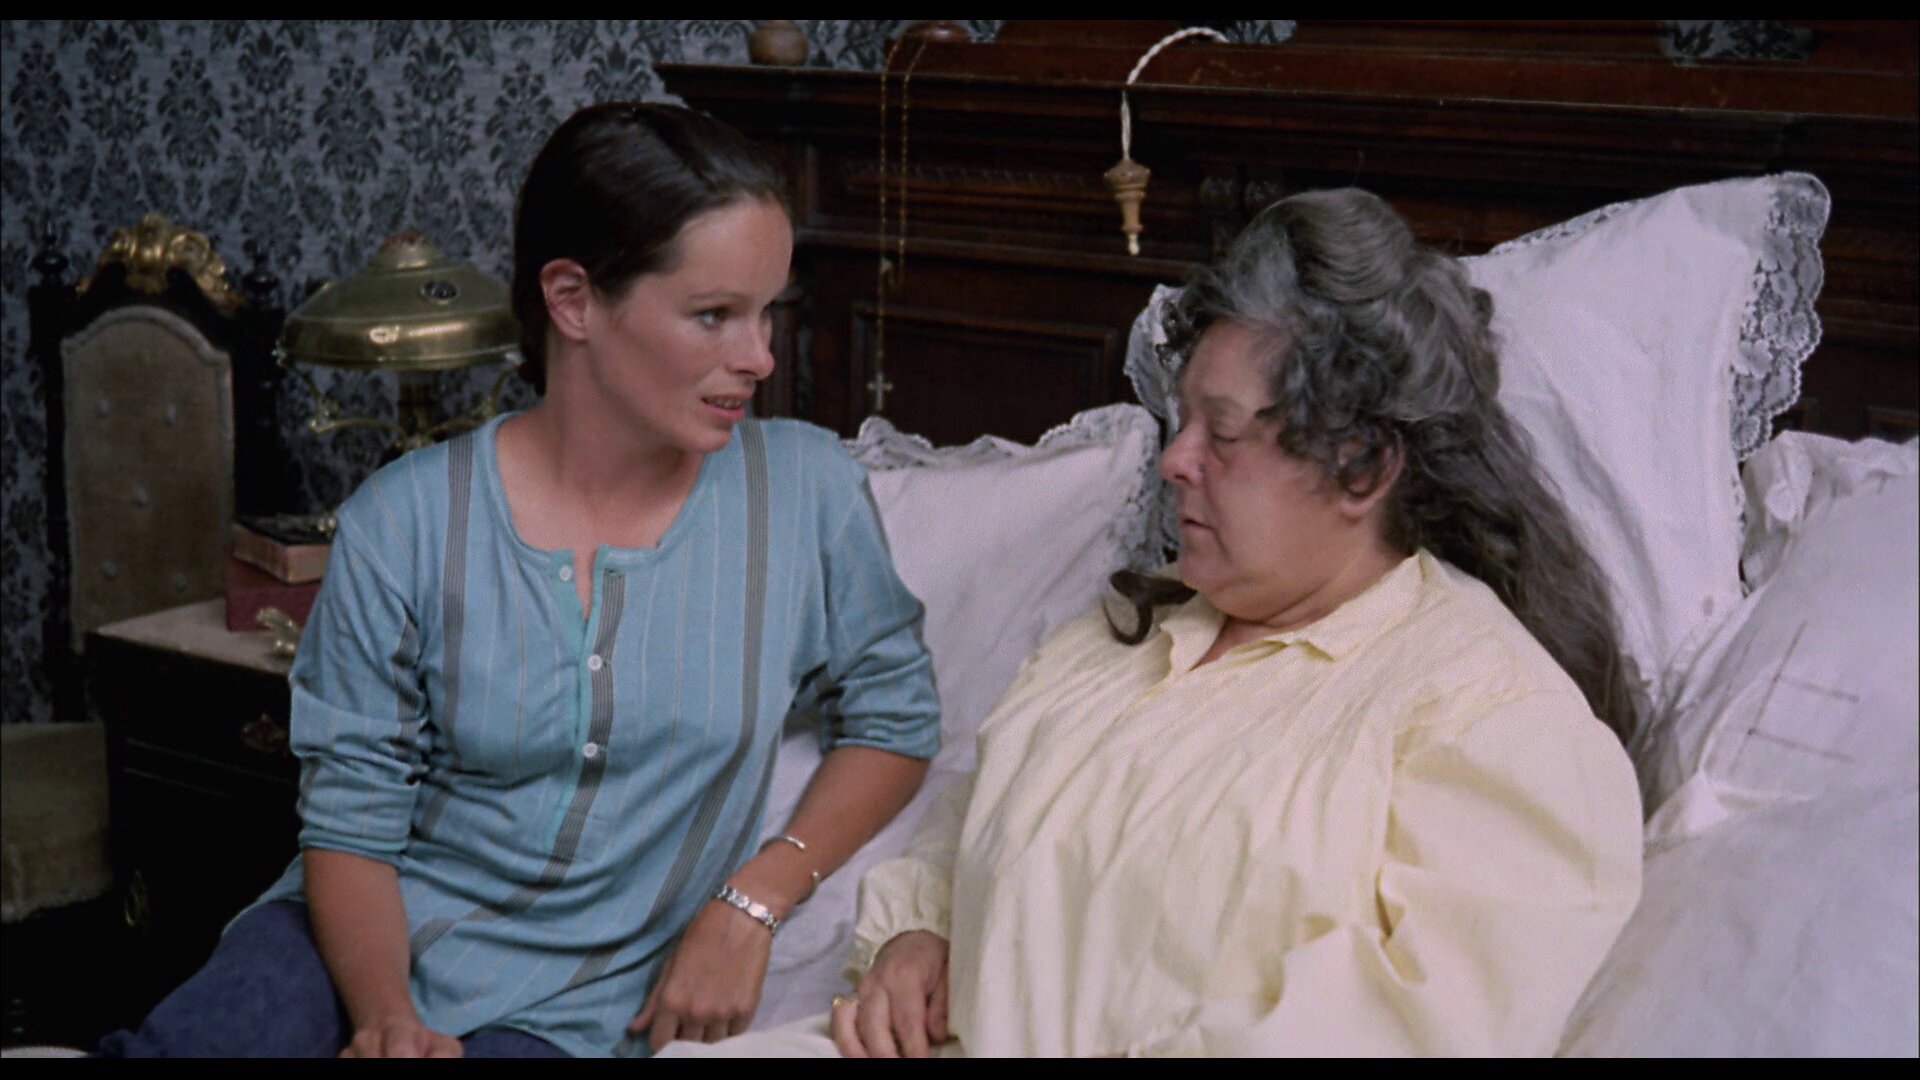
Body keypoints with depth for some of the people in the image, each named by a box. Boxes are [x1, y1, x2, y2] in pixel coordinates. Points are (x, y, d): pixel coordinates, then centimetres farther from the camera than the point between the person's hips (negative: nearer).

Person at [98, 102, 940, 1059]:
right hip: (369, 944, 0)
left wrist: (752, 899, -8)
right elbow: (349, 821, -5)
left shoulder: (804, 490, -6)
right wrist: (387, 1016, -23)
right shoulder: (405, 523, -8)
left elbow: (892, 714, 6)